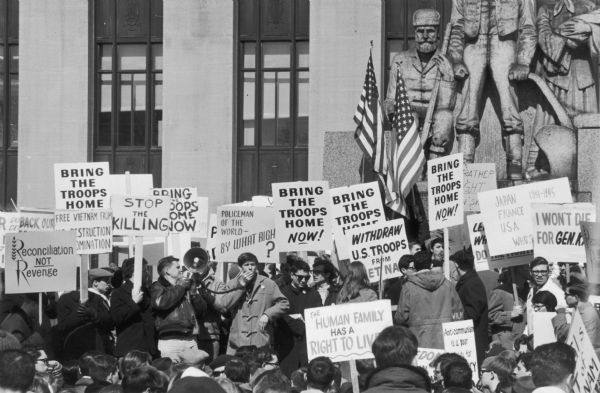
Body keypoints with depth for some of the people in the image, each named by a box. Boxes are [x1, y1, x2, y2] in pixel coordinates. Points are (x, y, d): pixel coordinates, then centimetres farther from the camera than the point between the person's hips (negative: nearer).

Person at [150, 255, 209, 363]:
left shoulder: (186, 286, 24)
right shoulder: (157, 287, 7)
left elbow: (202, 310, 20)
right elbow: (161, 303, -18)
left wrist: (193, 292, 4)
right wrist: (180, 287, -5)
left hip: (190, 340, 6)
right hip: (170, 340, -5)